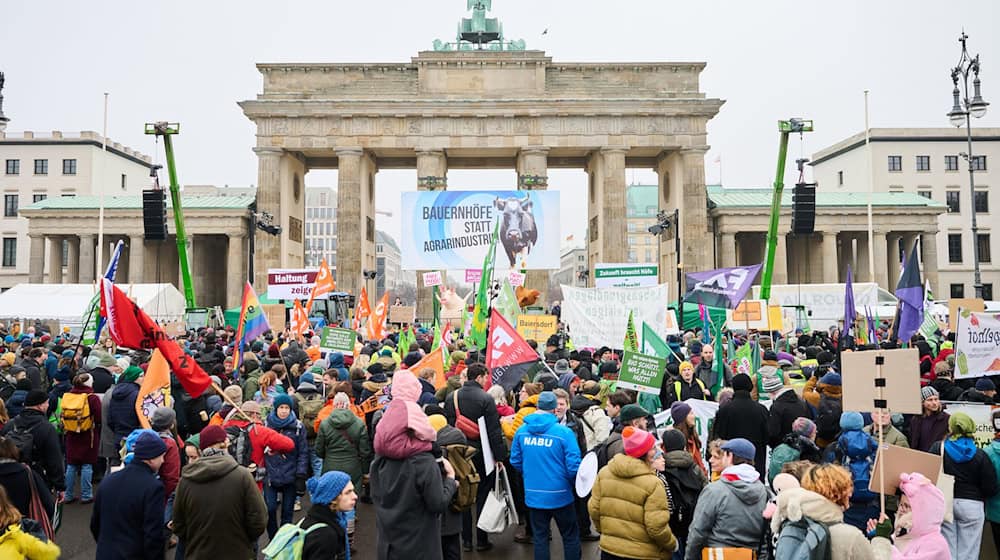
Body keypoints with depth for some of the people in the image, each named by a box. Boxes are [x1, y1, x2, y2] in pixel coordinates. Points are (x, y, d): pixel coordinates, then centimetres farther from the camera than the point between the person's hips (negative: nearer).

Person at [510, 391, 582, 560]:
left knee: (539, 537, 16)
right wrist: (573, 483, 5)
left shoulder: (522, 430, -3)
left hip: (533, 494, 3)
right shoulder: (564, 432, -16)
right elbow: (573, 466, -16)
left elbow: (515, 461, 5)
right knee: (570, 536, 15)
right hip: (559, 495, -3)